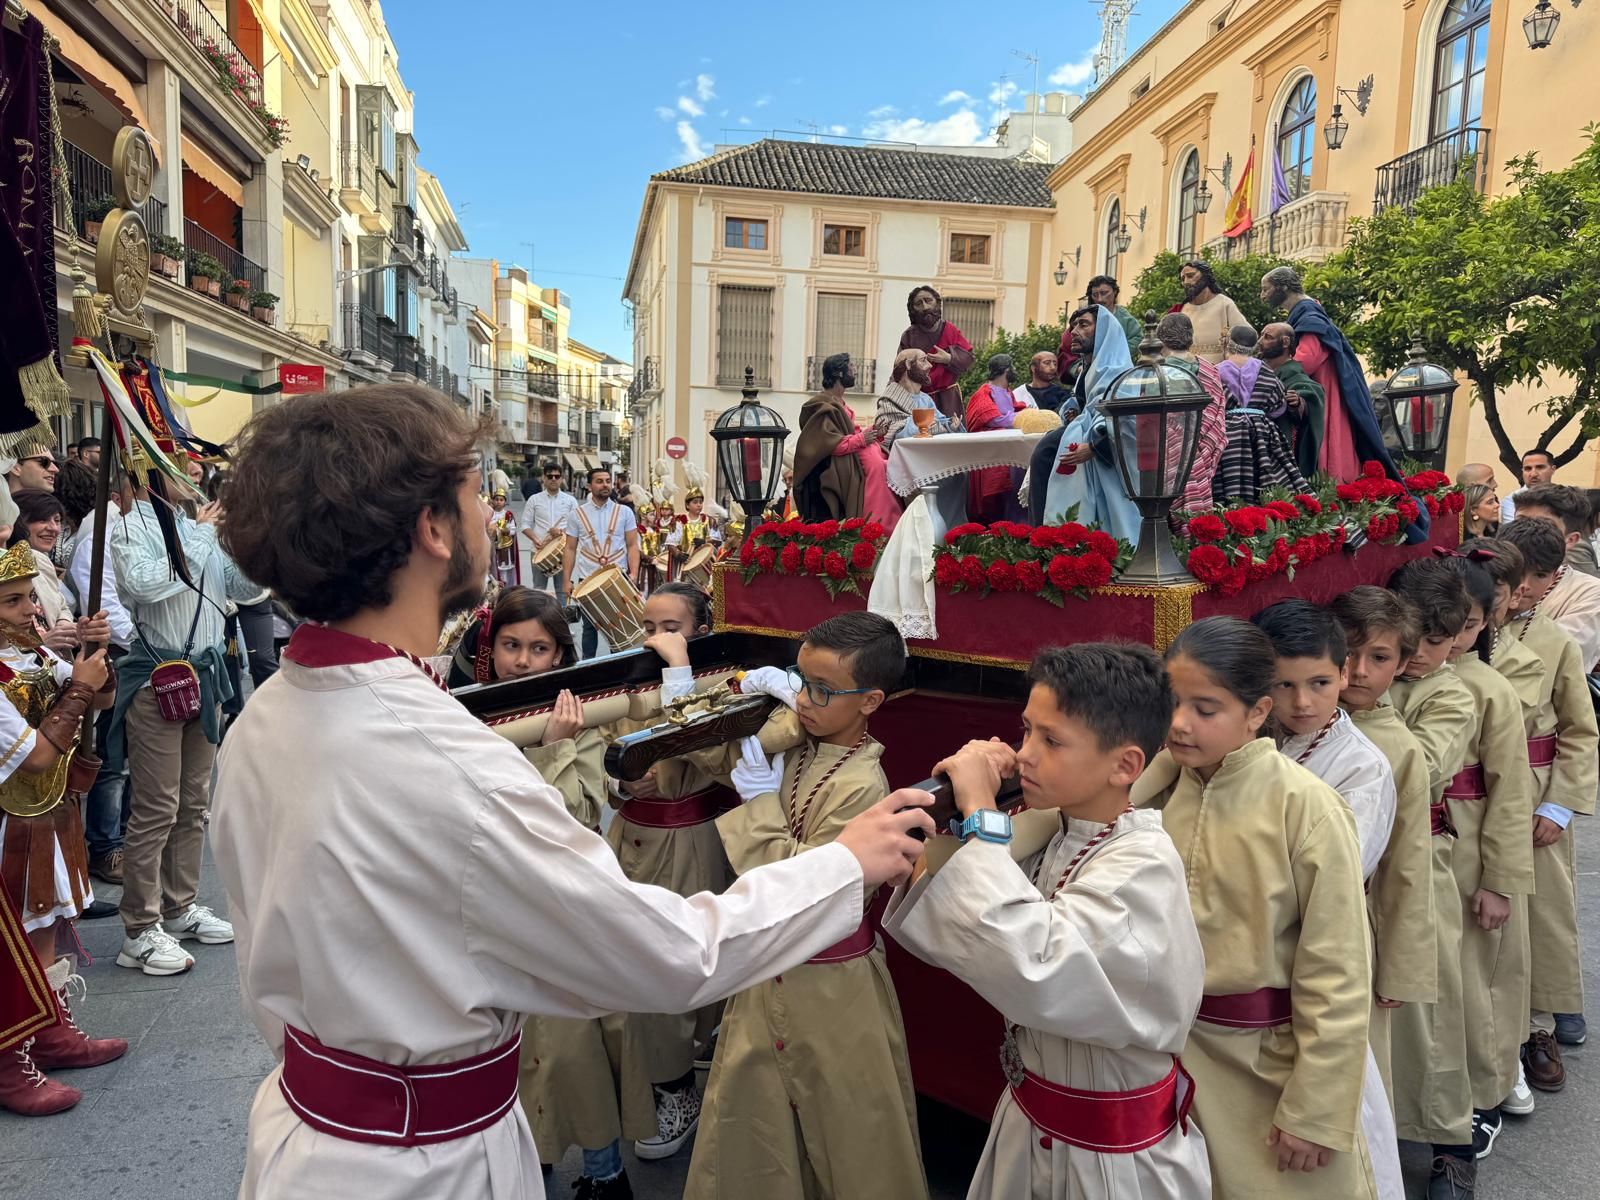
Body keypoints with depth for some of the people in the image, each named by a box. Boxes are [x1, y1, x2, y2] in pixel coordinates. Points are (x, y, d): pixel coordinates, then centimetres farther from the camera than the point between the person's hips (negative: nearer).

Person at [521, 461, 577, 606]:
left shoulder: (570, 500, 4)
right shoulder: (534, 499, 3)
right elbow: (525, 525, 3)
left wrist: (563, 532, -17)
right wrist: (535, 539, -15)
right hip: (539, 551, 0)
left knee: (563, 589, 6)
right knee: (538, 589, 8)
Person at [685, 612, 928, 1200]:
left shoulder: (861, 785, -26)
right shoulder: (797, 749, -4)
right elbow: (732, 764, 14)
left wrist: (761, 801, -22)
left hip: (828, 982, -7)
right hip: (771, 971, 8)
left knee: (845, 1128, 15)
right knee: (747, 1112, 22)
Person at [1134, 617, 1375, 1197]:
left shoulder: (1306, 807, -18)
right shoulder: (1153, 788, -6)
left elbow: (1335, 976, -13)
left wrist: (1315, 1112, -10)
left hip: (1271, 1060, -3)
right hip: (1170, 1048, 4)